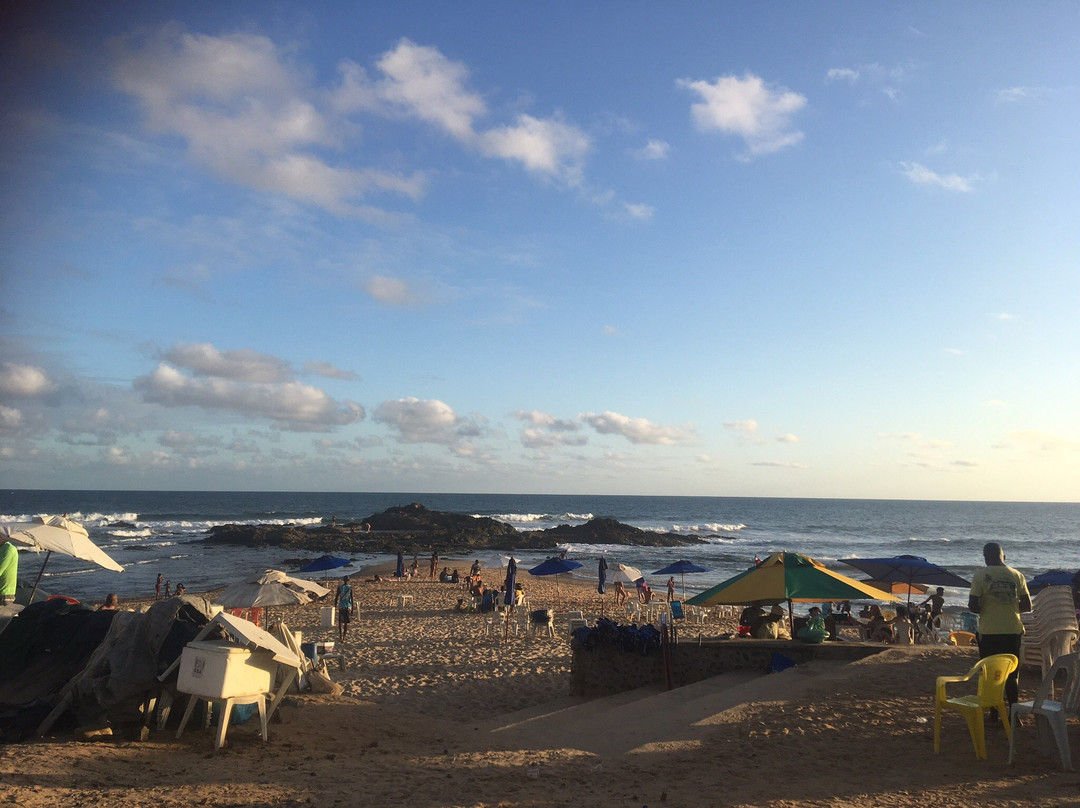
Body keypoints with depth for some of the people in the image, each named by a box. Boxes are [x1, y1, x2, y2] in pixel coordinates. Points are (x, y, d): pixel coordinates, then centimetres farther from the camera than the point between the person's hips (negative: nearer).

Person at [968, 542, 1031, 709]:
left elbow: (973, 606, -12)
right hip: (1013, 631, 3)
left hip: (989, 632, -3)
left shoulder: (981, 575, -8)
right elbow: (1027, 606, 5)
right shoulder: (1017, 575, 2)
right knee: (1012, 675, 13)